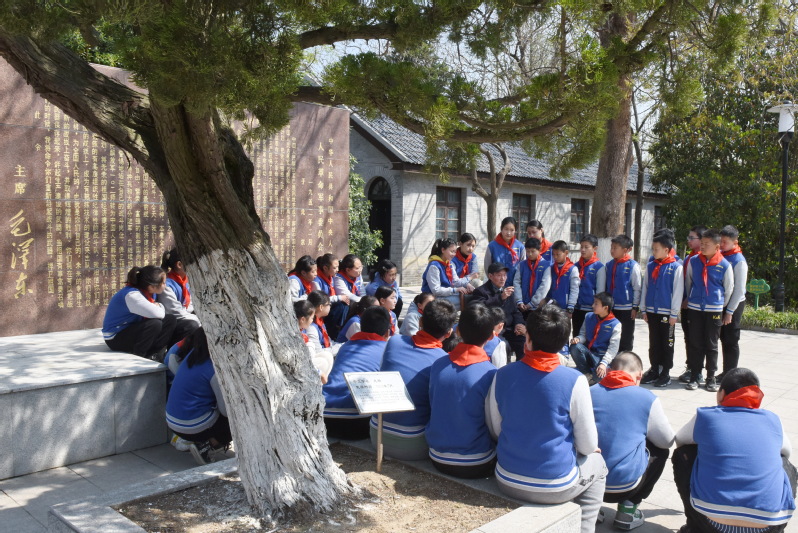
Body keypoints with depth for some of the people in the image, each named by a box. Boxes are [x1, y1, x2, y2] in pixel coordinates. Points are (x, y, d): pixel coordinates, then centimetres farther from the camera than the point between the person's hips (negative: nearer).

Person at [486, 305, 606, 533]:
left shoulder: (502, 375, -9)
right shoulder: (574, 381, -18)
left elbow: (495, 430, 3)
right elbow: (587, 445, -9)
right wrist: (590, 448, 14)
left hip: (507, 481, 3)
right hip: (555, 485, -3)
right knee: (597, 464, 27)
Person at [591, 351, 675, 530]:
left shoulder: (589, 393, 2)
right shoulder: (646, 398, -3)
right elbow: (667, 440, 9)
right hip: (625, 485, -3)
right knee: (660, 451, 23)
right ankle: (628, 509, 13)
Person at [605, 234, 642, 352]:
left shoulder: (633, 266, -8)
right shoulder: (609, 265, 6)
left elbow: (637, 288, -7)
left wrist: (635, 307, -9)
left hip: (627, 308, -5)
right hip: (610, 308, 5)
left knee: (626, 338, 7)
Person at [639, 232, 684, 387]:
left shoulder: (676, 267, -8)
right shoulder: (650, 266, 6)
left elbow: (678, 291, -8)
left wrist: (674, 314, -10)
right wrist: (643, 309, 9)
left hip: (667, 313, -5)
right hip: (651, 312, 5)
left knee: (667, 344, 5)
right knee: (653, 343, 12)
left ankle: (665, 374, 14)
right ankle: (654, 370, 22)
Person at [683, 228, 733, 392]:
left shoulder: (725, 265, -5)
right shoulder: (693, 261, 0)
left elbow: (729, 289, 5)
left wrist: (721, 306, 10)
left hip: (714, 310, -1)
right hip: (694, 309, 2)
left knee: (712, 345, 7)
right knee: (695, 344, 5)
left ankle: (711, 378, 17)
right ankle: (694, 377, 13)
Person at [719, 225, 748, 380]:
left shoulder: (739, 261, -13)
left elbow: (739, 289, -13)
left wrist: (730, 311, -13)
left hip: (733, 305, -6)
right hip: (719, 304, 6)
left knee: (731, 340, 1)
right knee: (723, 338, 12)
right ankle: (725, 372, 22)